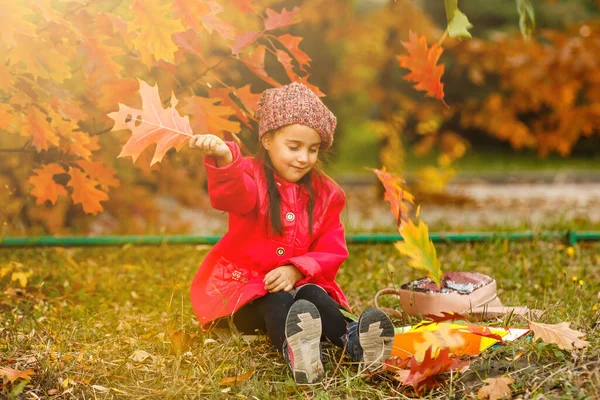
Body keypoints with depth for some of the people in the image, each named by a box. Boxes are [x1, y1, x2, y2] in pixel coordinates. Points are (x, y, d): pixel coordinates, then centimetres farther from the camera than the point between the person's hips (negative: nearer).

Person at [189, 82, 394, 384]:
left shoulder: (325, 192, 6)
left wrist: (296, 270, -17)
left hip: (299, 282, 4)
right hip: (244, 287, -3)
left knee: (315, 296, -29)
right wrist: (224, 159, -59)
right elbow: (232, 194, -35)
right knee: (277, 302, -35)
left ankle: (354, 342, -55)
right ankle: (293, 350, -65)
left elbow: (332, 252, 3)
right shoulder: (252, 177, -8)